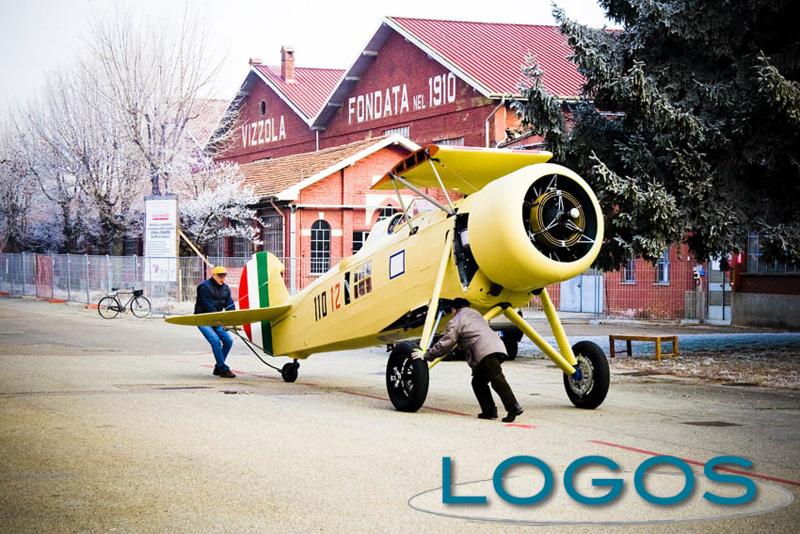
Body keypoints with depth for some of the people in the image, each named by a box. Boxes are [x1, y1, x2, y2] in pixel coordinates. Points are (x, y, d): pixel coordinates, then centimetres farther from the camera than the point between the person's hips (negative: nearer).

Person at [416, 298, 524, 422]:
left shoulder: (456, 321, 9)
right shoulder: (475, 314, 34)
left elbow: (445, 344, 6)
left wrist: (426, 355, 14)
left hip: (486, 351, -9)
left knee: (497, 380, -18)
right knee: (478, 382, 15)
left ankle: (514, 407, -31)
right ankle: (489, 411, 9)